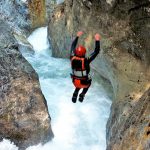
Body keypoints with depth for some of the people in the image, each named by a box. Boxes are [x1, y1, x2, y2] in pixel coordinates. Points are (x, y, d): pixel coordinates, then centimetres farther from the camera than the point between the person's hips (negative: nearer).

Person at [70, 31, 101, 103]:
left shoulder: (72, 58, -21)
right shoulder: (86, 61, -32)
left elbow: (73, 46, -4)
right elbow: (96, 51, -27)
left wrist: (77, 36, 4)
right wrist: (97, 40, -20)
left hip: (75, 81, 4)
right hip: (85, 83, -4)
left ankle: (75, 94, 16)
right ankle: (82, 95, 17)